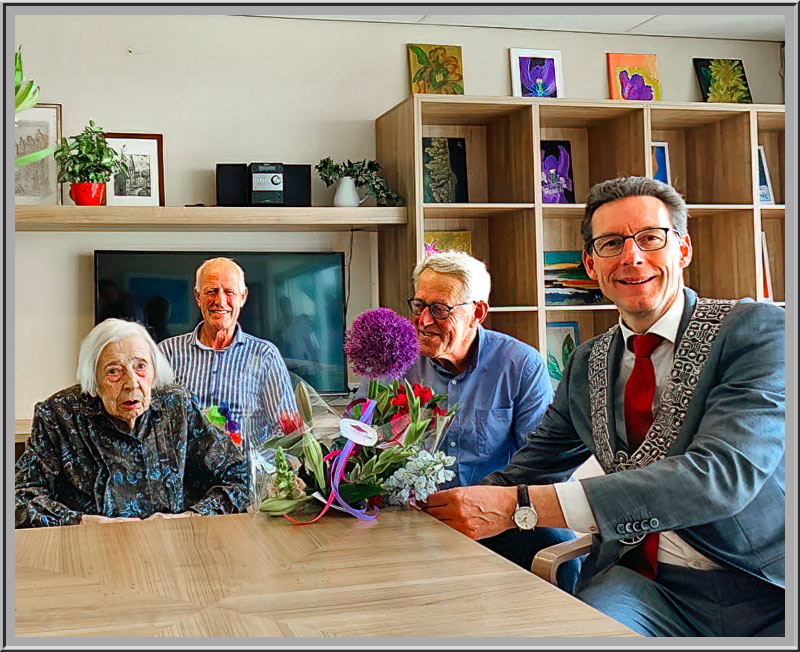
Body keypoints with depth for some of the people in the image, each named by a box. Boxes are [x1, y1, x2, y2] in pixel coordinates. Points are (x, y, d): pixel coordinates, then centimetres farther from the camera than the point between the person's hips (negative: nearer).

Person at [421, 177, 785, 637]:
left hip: (766, 594, -2)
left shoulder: (760, 330, -7)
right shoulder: (587, 364, 13)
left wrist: (520, 507, -28)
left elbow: (721, 475, -22)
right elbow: (532, 468, 20)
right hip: (643, 579, 3)